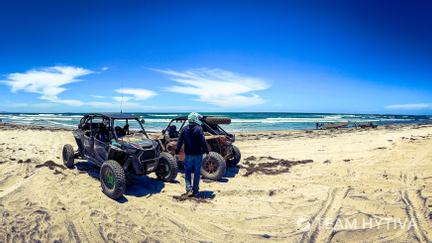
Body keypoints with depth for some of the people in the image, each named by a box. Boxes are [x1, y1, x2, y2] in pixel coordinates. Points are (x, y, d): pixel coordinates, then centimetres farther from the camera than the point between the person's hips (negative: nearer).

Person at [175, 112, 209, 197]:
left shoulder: (184, 129, 2)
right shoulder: (198, 129, -11)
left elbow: (179, 142, 3)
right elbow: (203, 142, -15)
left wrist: (177, 153, 7)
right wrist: (206, 151, -6)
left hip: (188, 155, 3)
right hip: (198, 154, -3)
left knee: (187, 172, 14)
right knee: (197, 173, 9)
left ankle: (189, 188, -3)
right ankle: (195, 191, 16)